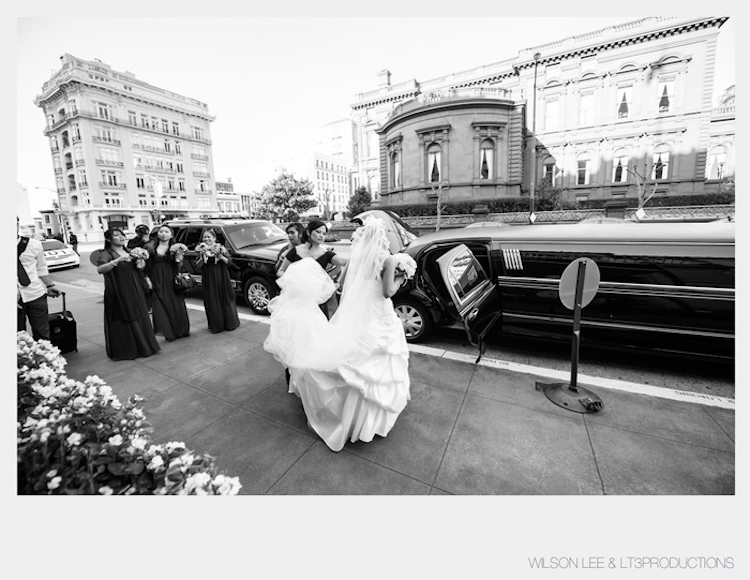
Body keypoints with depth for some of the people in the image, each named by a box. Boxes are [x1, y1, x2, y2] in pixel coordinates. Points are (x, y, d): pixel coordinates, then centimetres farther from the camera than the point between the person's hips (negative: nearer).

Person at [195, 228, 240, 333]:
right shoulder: (201, 250, 7)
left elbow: (229, 262, -2)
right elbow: (197, 266, -1)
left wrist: (221, 257, -19)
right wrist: (202, 257, -16)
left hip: (222, 279, -1)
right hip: (209, 281, 1)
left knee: (226, 300, 4)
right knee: (212, 303, 2)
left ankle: (230, 323, 16)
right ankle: (215, 325, 14)